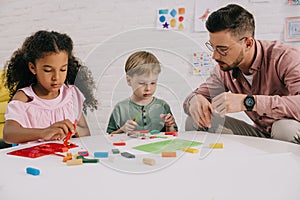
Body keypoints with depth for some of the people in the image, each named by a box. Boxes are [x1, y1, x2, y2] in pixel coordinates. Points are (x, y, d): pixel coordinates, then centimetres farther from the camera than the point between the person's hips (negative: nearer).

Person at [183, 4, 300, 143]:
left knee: (286, 128, -40)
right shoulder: (224, 68, -6)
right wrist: (195, 100, -24)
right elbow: (200, 94, 2)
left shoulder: (285, 58, -24)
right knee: (195, 123, -9)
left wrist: (249, 101, -44)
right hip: (260, 134, 4)